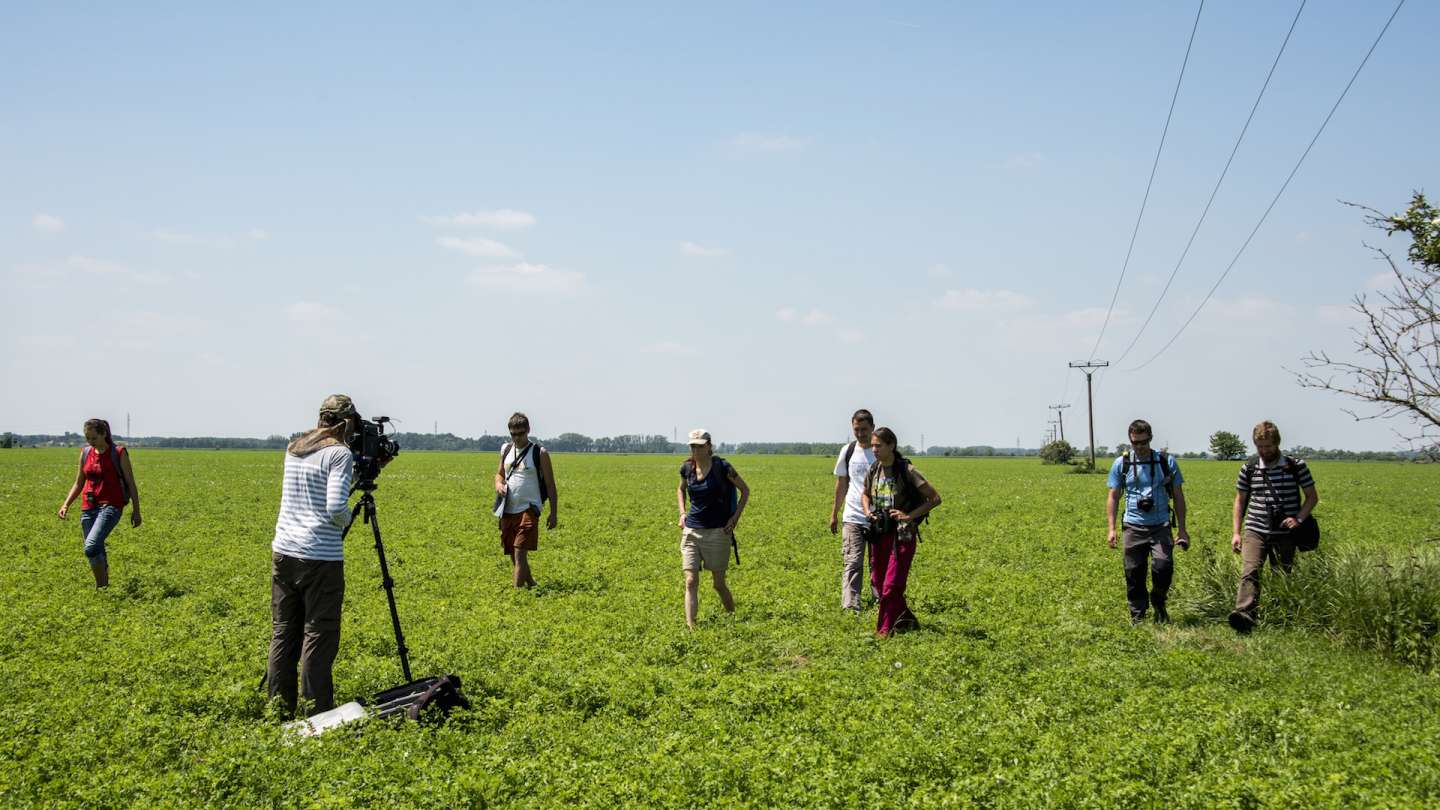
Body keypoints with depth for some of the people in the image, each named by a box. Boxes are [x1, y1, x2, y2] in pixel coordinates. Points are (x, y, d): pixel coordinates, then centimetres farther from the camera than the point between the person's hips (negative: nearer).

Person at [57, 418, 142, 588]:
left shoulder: (119, 453, -3)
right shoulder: (85, 453, 10)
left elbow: (131, 483, 0)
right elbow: (79, 483, 19)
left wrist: (136, 510, -2)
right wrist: (66, 504, 5)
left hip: (110, 506, -6)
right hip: (88, 507, 6)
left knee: (91, 547, -24)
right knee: (98, 553, 7)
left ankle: (102, 587, -13)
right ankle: (105, 584, 22)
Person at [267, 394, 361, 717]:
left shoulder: (294, 449, 14)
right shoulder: (339, 453, -8)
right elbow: (335, 508, -17)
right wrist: (347, 518, 4)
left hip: (283, 553, 7)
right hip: (320, 557, -7)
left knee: (283, 633, 11)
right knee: (319, 636, -3)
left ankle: (280, 711, 16)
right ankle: (316, 713, -1)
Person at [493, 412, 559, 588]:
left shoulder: (540, 453, -4)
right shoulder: (506, 450, 10)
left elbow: (550, 485, 0)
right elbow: (499, 474, 24)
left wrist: (554, 513, -4)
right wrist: (498, 484, 0)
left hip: (528, 509, -6)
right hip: (507, 511, 6)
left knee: (520, 552, -15)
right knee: (513, 555, 12)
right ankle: (531, 584, 31)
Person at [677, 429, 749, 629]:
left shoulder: (721, 467, -9)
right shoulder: (687, 468, 3)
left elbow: (745, 490, 2)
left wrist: (735, 517, -5)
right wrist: (682, 512, 10)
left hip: (717, 531, -3)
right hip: (691, 531, 3)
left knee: (718, 583, 5)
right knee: (691, 582, -8)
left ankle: (733, 618, 29)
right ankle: (690, 626, -11)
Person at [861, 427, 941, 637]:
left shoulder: (906, 471, -13)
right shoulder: (873, 471, 4)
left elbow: (935, 498, -10)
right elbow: (865, 494, 24)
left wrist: (910, 515, -18)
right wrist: (868, 511, 3)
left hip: (902, 534, -6)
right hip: (879, 533, 6)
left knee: (892, 585, -7)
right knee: (878, 582, 11)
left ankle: (884, 630, 2)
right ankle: (906, 619, 29)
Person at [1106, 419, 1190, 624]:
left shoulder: (1167, 462, 3)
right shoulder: (1121, 464, 5)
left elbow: (1178, 496, 9)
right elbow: (1113, 497, 10)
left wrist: (1182, 529, 5)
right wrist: (1111, 528, 1)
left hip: (1160, 526, -1)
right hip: (1134, 527, 1)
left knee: (1163, 566, -18)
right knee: (1134, 573, 2)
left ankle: (1158, 602, 10)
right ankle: (1138, 615, 18)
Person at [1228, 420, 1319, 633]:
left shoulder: (1296, 467, 0)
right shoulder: (1249, 469, 6)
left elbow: (1312, 496, 7)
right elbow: (1240, 501, 14)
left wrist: (1299, 518, -10)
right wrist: (1235, 532, 7)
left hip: (1285, 534, 0)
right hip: (1255, 532, 0)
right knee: (1249, 571, -20)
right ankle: (1244, 615, -36)